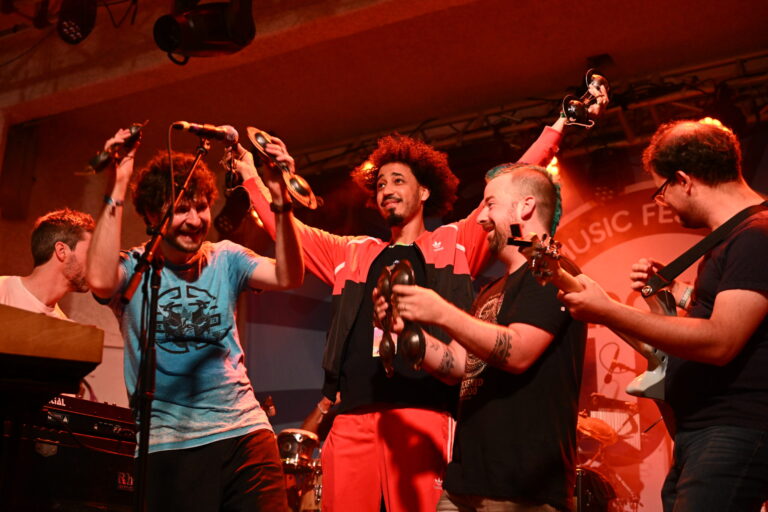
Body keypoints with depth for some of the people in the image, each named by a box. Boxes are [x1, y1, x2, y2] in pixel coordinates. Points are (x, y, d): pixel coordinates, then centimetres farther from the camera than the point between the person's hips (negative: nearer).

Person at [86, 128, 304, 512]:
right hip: (168, 445, -2)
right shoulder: (134, 269, -1)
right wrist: (116, 188, -22)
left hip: (245, 431, 2)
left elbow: (288, 277, -9)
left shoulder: (225, 260, 6)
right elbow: (100, 279, -24)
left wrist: (280, 202, -23)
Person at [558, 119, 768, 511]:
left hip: (735, 434, -10)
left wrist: (607, 313, -25)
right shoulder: (731, 236, 16)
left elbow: (719, 343, -25)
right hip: (695, 429, 10)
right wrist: (670, 290, 14)